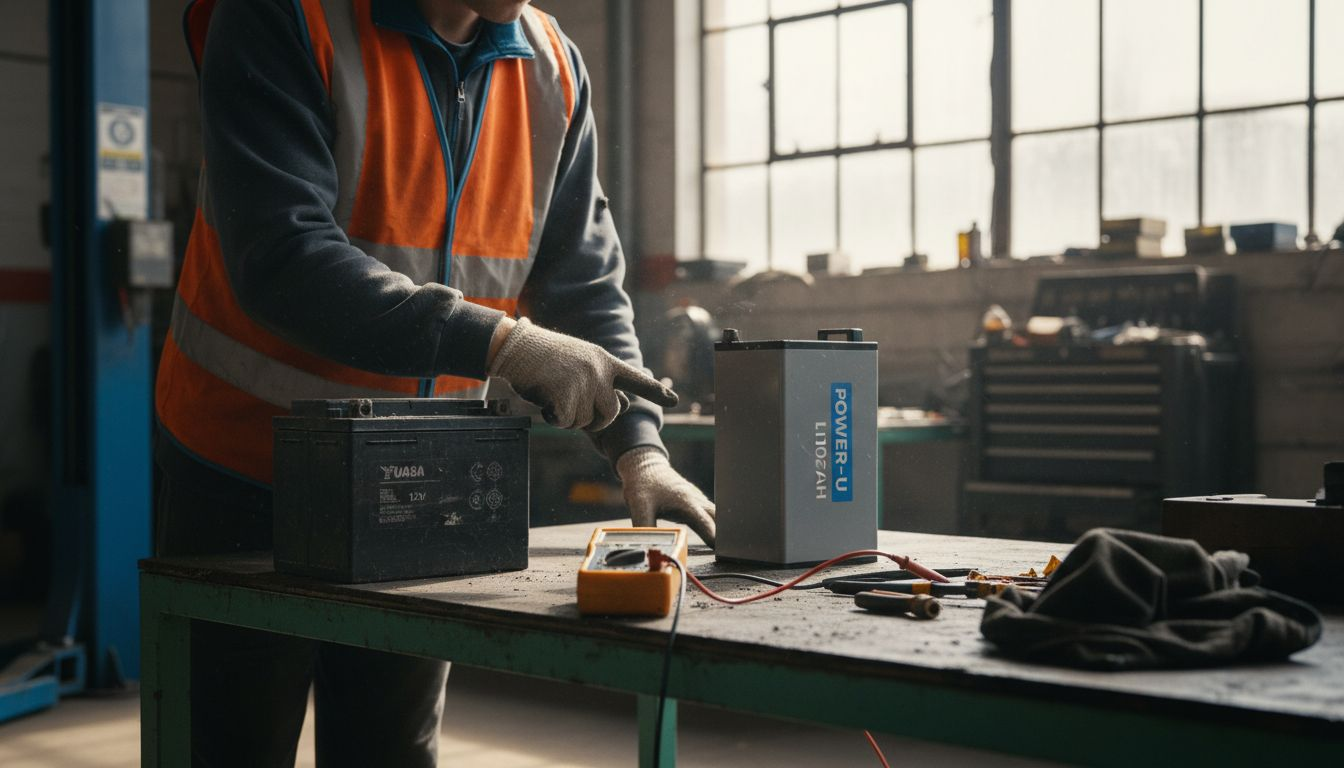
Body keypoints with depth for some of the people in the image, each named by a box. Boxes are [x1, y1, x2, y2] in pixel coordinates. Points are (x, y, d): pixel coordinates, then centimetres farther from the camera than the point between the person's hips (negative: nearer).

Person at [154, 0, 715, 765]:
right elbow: (282, 259, -27)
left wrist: (639, 445, -11)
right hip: (248, 473, -4)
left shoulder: (551, 66, -1)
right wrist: (500, 343, -31)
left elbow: (584, 279, 1)